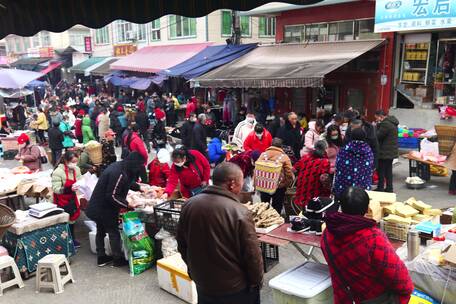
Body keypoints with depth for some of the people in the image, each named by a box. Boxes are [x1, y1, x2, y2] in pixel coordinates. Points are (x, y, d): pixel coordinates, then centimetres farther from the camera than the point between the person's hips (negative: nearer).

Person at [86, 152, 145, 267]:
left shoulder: (120, 166, 0)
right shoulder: (118, 174, -30)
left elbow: (128, 182, 20)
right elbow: (112, 196, -27)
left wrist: (140, 188, 17)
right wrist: (128, 204, -21)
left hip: (97, 207, 10)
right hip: (105, 209, -10)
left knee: (101, 231, 18)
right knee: (114, 232, 5)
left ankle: (101, 258, 32)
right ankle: (118, 259, 18)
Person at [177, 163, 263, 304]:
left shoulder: (189, 205, -8)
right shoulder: (239, 212, -25)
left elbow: (182, 245, 5)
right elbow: (252, 255, -18)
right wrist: (257, 281, 0)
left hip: (202, 283, 5)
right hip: (235, 288, -4)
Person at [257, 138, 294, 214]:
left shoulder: (263, 155, -3)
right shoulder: (284, 157, -9)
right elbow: (289, 174, -12)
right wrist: (286, 185, 4)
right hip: (279, 187, -2)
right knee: (277, 208, 12)